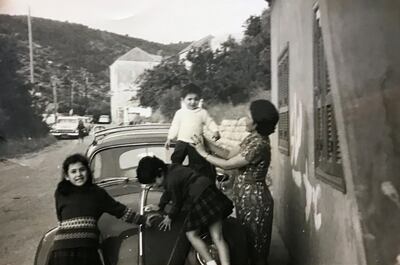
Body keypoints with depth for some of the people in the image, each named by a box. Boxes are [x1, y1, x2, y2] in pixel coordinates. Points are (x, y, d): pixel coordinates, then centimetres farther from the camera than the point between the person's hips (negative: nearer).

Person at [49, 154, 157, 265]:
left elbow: (120, 210, 14)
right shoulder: (61, 193, 7)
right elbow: (61, 220, 16)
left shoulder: (97, 192, 10)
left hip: (89, 250, 1)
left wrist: (143, 219, 13)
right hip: (64, 250, -1)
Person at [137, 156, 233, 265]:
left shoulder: (172, 181, -18)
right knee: (217, 237, 2)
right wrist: (160, 206, 42)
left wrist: (170, 217, 14)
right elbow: (168, 191, 30)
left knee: (191, 234, 3)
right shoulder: (171, 169, 12)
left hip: (201, 200, -10)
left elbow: (177, 203, -4)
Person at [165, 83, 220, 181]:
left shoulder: (202, 112, 1)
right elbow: (175, 126, 8)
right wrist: (169, 138, 4)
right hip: (182, 142, 1)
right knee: (176, 160, 5)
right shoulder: (180, 112, 4)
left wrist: (215, 131, -16)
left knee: (200, 163, 4)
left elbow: (210, 123, 2)